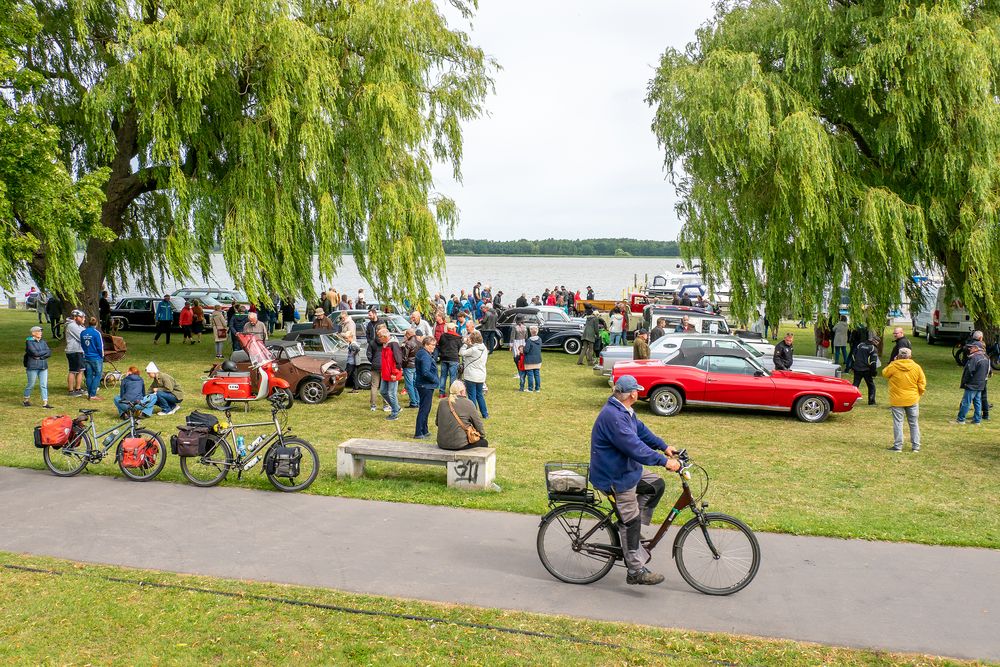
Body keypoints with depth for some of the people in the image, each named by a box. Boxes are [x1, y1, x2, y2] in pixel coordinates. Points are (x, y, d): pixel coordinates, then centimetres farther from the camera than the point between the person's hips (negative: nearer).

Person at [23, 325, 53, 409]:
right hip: (33, 367, -5)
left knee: (44, 385, 1)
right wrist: (45, 351, -5)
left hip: (43, 366, 5)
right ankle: (26, 400, 26)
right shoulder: (29, 342, -6)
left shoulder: (43, 341, 10)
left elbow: (49, 353, 3)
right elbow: (35, 353, -18)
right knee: (31, 384, 6)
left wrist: (40, 357, -12)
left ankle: (45, 403, 2)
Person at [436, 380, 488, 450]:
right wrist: (482, 435, 16)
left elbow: (437, 422, 15)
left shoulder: (442, 403, 5)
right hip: (460, 445, -6)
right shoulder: (468, 404, -9)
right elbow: (478, 424, -2)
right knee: (484, 442, 18)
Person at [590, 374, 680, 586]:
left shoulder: (624, 411, 7)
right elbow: (634, 447, -32)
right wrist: (664, 461, -29)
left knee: (657, 485, 13)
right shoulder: (613, 416, -28)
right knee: (630, 523, -4)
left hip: (626, 470, 10)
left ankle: (630, 528, 16)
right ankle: (636, 572, 5)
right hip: (614, 478, -10)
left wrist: (664, 447, 7)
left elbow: (641, 430, 16)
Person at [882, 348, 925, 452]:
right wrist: (919, 394, 16)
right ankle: (915, 446, 16)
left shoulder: (893, 366, -12)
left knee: (898, 423, 3)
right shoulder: (916, 367, -3)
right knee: (913, 423, 12)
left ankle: (898, 446, 3)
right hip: (912, 400, 3)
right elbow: (922, 384, 1)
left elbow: (884, 374, 6)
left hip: (897, 400, -3)